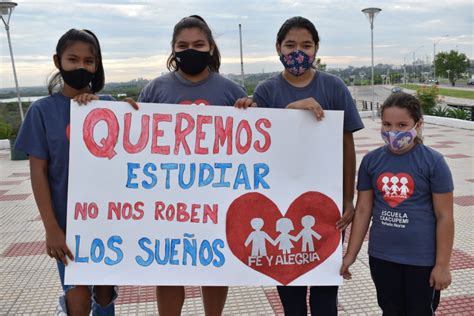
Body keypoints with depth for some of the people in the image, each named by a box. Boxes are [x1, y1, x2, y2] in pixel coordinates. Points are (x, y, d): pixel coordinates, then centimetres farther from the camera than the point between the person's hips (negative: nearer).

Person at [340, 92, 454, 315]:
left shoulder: (433, 162, -11)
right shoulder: (371, 160, -3)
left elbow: (444, 216, -8)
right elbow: (363, 211, 3)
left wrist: (442, 264, -8)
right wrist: (351, 254, 4)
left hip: (422, 258, -3)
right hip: (381, 256, 3)